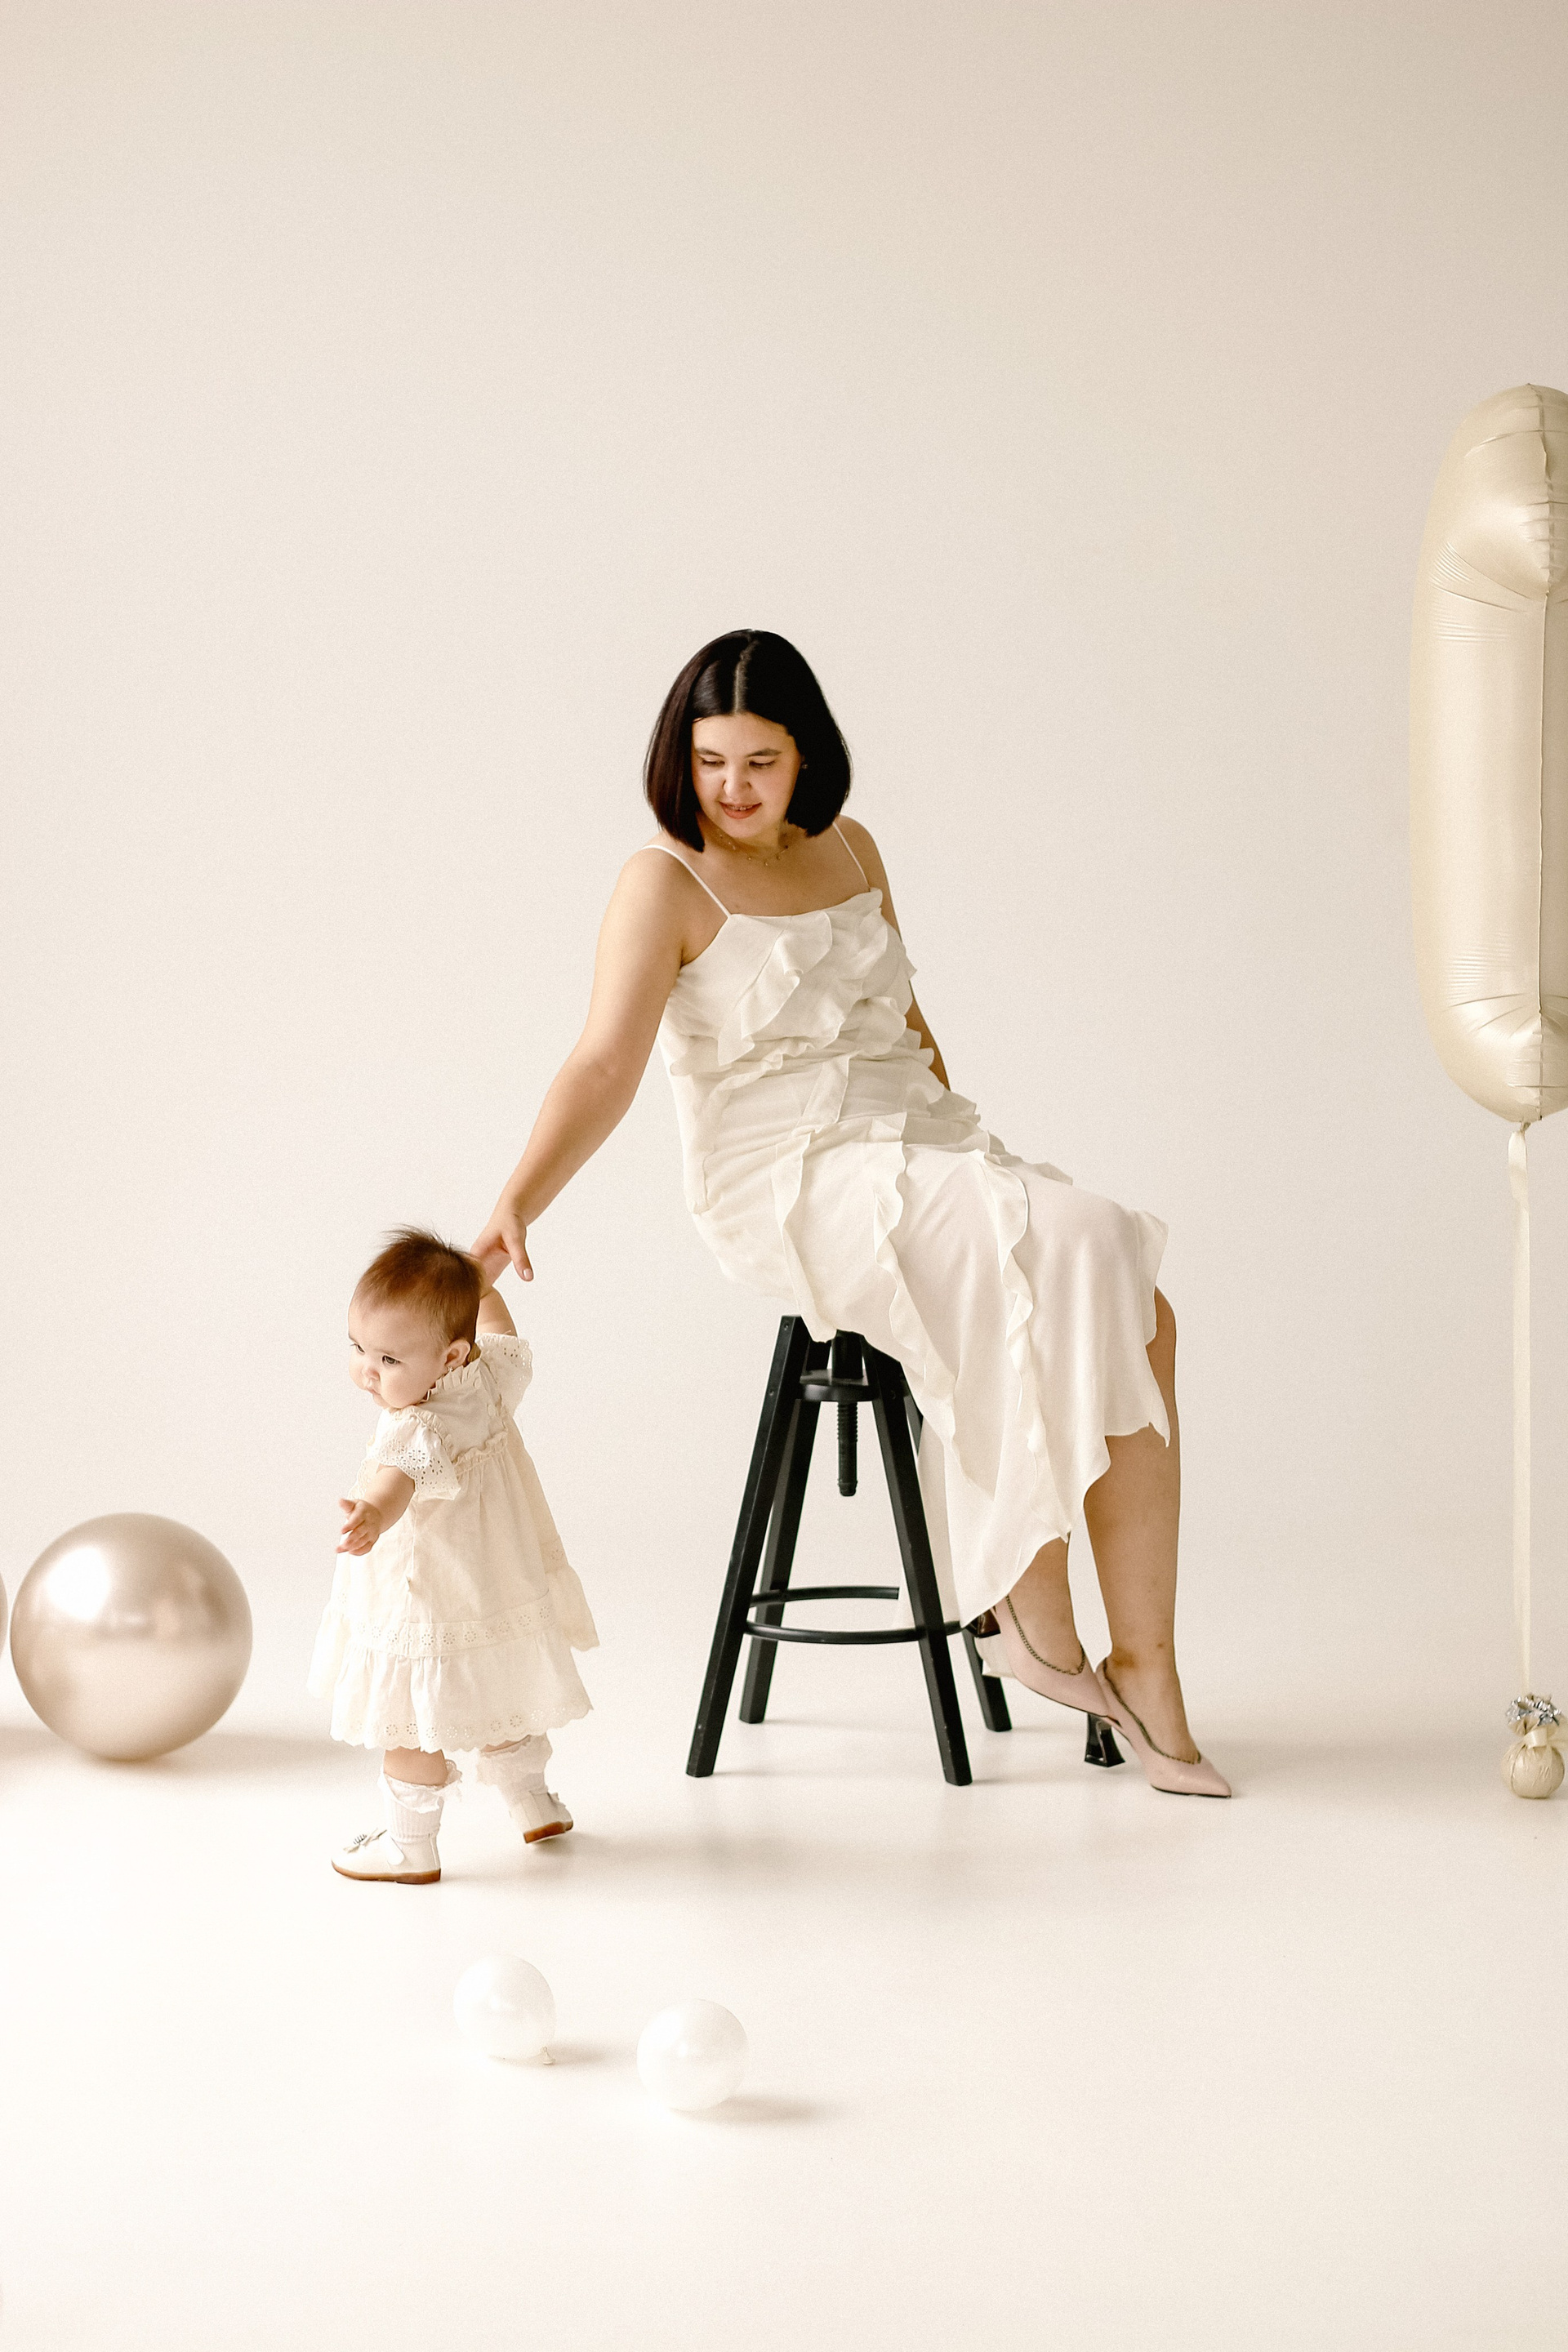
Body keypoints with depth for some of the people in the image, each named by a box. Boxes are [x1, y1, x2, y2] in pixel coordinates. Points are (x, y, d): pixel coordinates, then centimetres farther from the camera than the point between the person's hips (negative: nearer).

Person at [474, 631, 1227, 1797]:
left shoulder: (849, 847, 15)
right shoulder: (668, 880, -4)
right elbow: (605, 1066, -15)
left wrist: (954, 1135, 10)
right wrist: (518, 1200, -30)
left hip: (918, 1144, 6)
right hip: (792, 1182, -6)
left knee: (1139, 1317, -17)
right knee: (1050, 1268, -29)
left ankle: (1143, 1667, -15)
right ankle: (1035, 1613, -14)